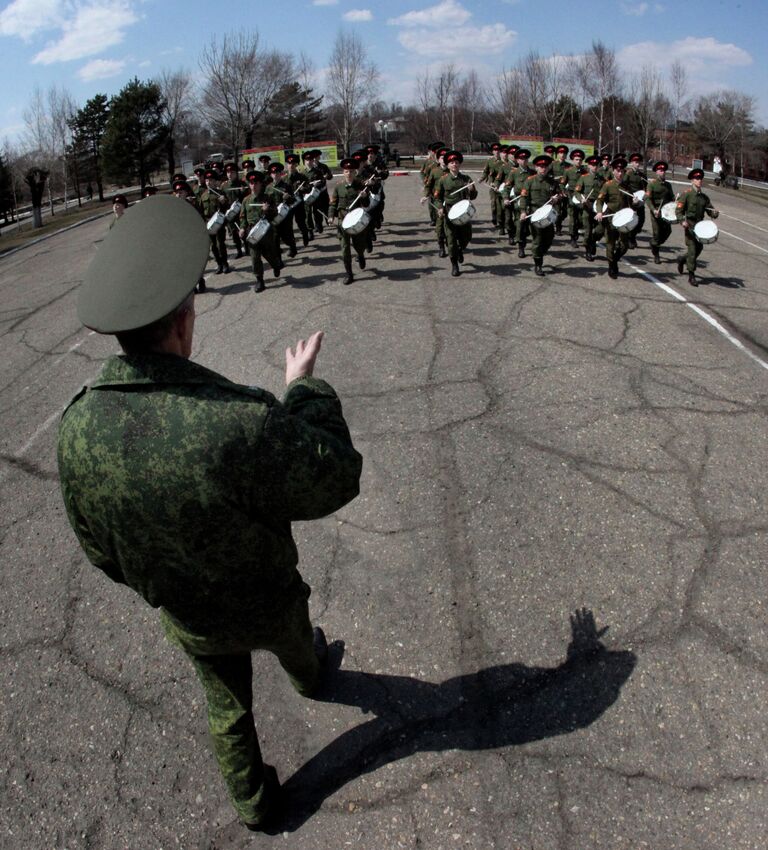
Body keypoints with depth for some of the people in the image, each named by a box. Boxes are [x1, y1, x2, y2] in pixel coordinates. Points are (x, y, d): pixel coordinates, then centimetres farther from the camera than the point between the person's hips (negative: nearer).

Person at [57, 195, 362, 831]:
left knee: (227, 707, 30)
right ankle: (310, 674, 71)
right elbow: (337, 479, -25)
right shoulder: (243, 420, -43)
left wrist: (157, 586, 13)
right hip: (266, 603, -2)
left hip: (189, 620, 2)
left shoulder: (78, 427, -23)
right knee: (293, 645, 35)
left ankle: (254, 803, 55)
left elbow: (99, 547, -7)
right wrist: (306, 389, -13)